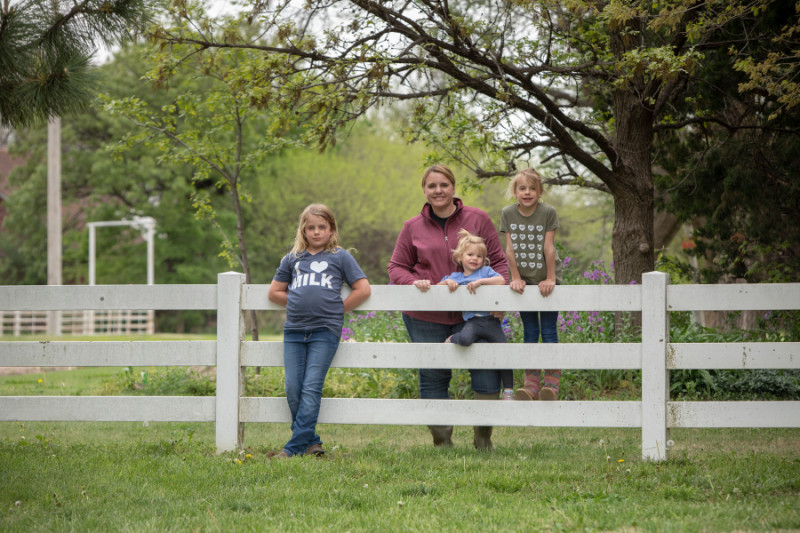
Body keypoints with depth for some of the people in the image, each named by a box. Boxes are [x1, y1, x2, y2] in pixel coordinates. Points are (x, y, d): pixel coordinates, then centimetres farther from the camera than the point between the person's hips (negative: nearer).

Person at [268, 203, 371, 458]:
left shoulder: (340, 257, 8)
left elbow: (363, 289, 5)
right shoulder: (292, 259, 16)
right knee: (293, 389, 0)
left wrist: (337, 309, 4)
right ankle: (312, 441, 12)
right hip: (294, 331, 4)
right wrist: (300, 304, 12)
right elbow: (274, 292, 22)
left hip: (325, 331, -4)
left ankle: (295, 446, -8)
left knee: (311, 388, -9)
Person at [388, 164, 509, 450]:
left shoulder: (477, 219, 4)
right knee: (433, 378, 5)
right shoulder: (413, 228, 7)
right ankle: (442, 442, 17)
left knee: (487, 373, -8)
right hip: (426, 318, 1)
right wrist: (413, 282, -9)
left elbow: (498, 260, 8)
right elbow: (396, 267, 12)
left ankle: (483, 441, 6)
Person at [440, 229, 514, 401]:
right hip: (472, 321, -1)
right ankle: (452, 340, 1)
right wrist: (447, 281, -2)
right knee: (465, 338, -36)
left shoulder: (486, 271, 11)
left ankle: (508, 390, 9)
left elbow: (501, 280, -6)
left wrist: (481, 281, -15)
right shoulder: (456, 276, 17)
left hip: (491, 320, 1)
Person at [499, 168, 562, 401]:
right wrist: (516, 278, -5)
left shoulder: (548, 212, -11)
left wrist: (550, 278, -12)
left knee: (549, 331, -2)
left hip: (546, 280, -2)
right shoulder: (508, 213, -4)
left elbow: (549, 248, -12)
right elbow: (510, 249, -3)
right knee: (530, 332, 5)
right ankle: (531, 382, 7)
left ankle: (552, 381, 2)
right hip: (524, 281, 2)